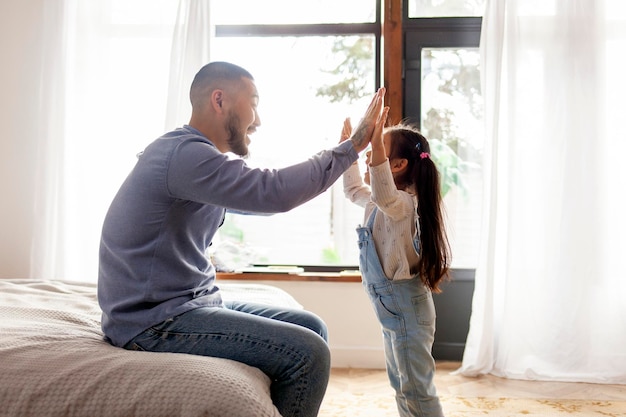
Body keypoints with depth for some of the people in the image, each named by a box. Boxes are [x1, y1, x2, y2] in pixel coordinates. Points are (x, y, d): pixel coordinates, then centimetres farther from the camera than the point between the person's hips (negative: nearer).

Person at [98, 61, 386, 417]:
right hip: (155, 321, -10)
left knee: (313, 329, 9)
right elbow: (274, 192, -28)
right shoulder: (184, 153, -20)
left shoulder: (198, 155, 13)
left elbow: (261, 199, 21)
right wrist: (353, 146, -16)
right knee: (308, 355, -19)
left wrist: (340, 155, 19)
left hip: (192, 303, 10)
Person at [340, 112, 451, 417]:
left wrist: (376, 146, -54)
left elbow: (385, 196, -45)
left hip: (407, 308, -10)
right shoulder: (378, 202, 9)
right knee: (400, 384, 20)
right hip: (392, 308, 10)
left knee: (417, 389, -4)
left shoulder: (403, 203, -21)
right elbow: (353, 189, 28)